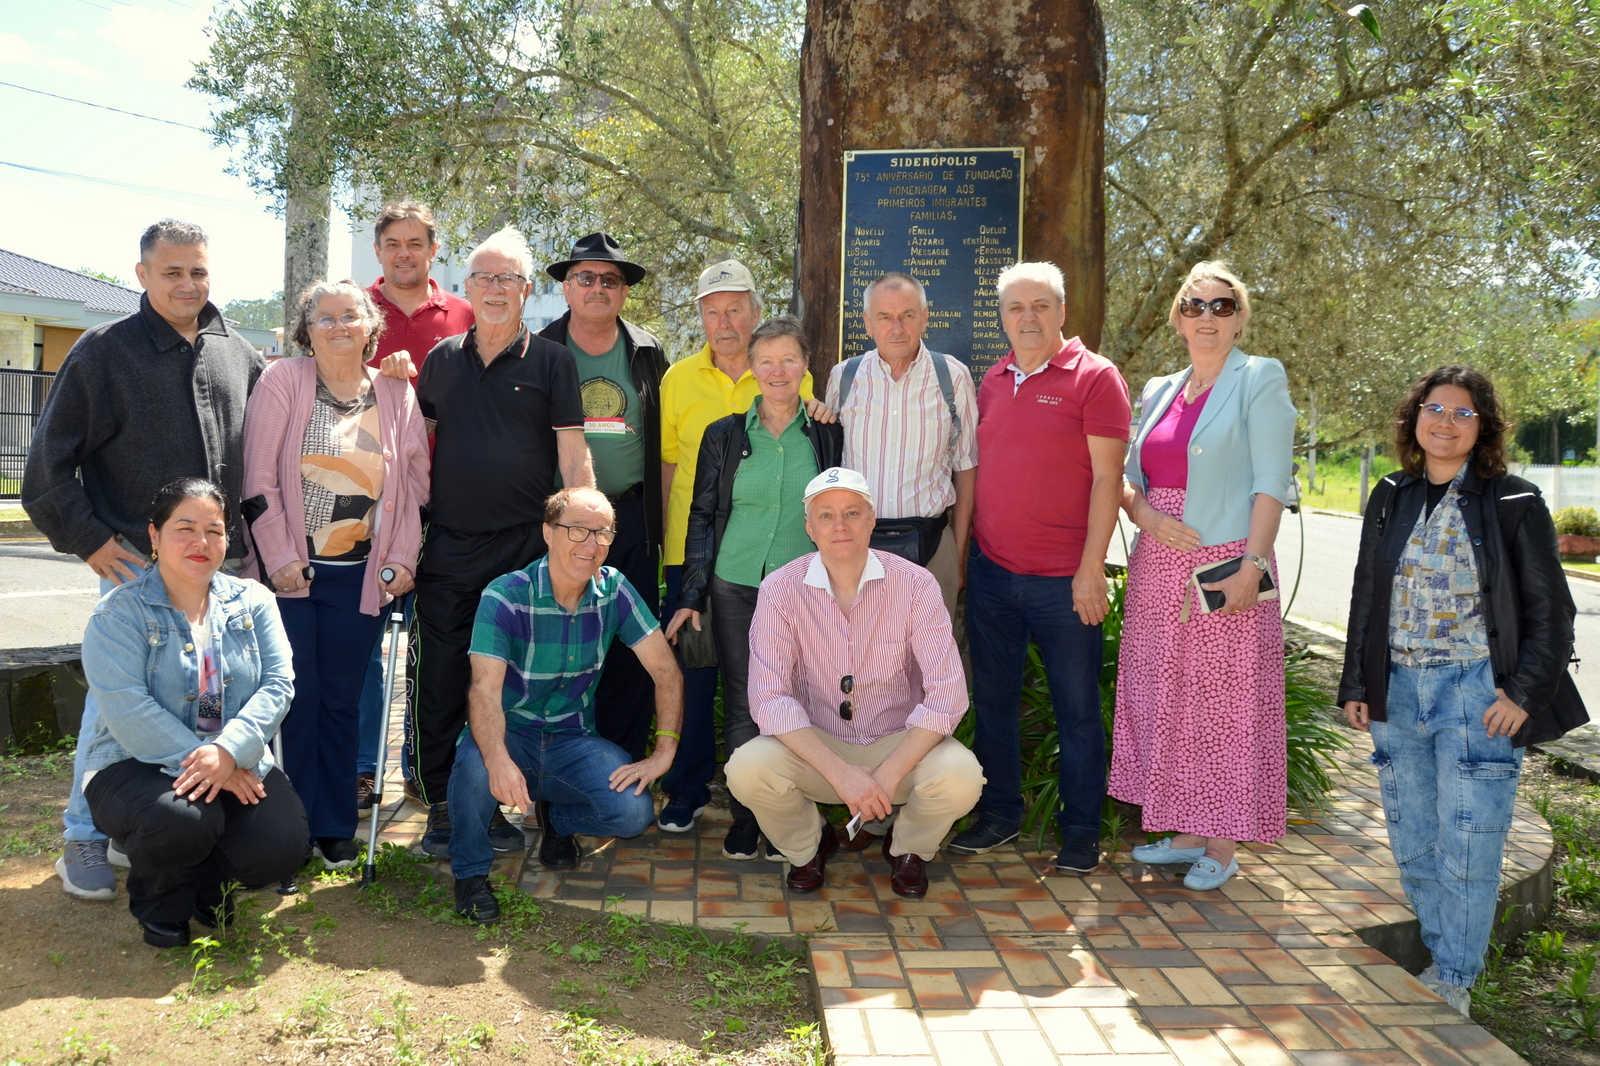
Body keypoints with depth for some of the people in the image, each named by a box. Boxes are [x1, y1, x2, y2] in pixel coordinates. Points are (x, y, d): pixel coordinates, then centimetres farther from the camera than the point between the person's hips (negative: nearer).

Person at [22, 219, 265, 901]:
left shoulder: (238, 355, 9)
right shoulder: (106, 351, -3)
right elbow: (48, 465, -2)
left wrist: (244, 537, 13)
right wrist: (88, 539, -7)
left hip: (222, 564, 4)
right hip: (135, 563, -4)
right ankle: (85, 840, 15)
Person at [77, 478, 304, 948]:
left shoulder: (252, 601, 6)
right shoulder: (119, 613, -5)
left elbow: (278, 683, -5)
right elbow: (127, 709, -17)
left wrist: (228, 751, -23)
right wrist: (202, 765, -23)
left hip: (238, 765, 4)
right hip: (137, 765, -3)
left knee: (282, 848, -21)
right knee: (184, 820, -35)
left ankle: (205, 878, 17)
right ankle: (161, 904, 3)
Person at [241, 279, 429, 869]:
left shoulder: (397, 395, 7)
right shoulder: (283, 381, -1)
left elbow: (415, 482, 8)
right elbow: (259, 478, -5)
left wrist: (401, 560, 0)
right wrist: (279, 558, -10)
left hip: (361, 576, 2)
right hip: (290, 571, -2)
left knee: (342, 700, 9)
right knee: (295, 698, 2)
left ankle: (334, 827, 20)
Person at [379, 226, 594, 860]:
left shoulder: (550, 362, 3)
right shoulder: (441, 360, 11)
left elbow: (573, 455, -2)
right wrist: (397, 387, 4)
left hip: (525, 547, -2)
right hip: (448, 547, 2)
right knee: (440, 678, 4)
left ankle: (496, 804, 20)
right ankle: (441, 806, 17)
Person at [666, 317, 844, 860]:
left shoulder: (828, 436, 4)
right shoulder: (724, 436, 5)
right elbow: (702, 517, 8)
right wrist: (691, 596, 3)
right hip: (736, 590, 1)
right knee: (742, 708, 4)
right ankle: (744, 819, 19)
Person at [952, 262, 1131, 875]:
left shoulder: (1094, 377, -4)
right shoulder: (991, 382, 12)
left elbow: (1107, 477, -8)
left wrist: (1091, 569, -13)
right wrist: (962, 550, 10)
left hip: (1064, 579, -5)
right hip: (991, 571, 5)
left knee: (1076, 709, 6)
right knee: (993, 699, 12)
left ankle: (1081, 832, 20)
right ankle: (999, 814, 28)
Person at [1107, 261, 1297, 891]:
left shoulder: (1260, 380, -1)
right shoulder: (1159, 392, 15)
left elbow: (1271, 482, -9)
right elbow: (1129, 479, 14)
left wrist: (1252, 565, -18)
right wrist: (1146, 514, -8)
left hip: (1225, 567, -6)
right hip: (1158, 567, 6)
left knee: (1226, 704, 1)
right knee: (1168, 701, 10)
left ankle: (1222, 846, 12)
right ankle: (1186, 830, 23)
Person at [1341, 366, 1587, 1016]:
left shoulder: (1514, 504, -3)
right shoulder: (1390, 499, 10)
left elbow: (1550, 612, -1)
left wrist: (1523, 694, -10)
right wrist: (1357, 685, 11)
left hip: (1476, 696, -4)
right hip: (1397, 694, 4)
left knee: (1466, 847, -2)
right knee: (1412, 847, 10)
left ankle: (1452, 979, 13)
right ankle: (1450, 959, 27)